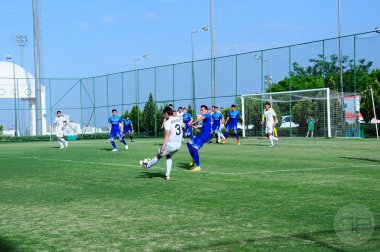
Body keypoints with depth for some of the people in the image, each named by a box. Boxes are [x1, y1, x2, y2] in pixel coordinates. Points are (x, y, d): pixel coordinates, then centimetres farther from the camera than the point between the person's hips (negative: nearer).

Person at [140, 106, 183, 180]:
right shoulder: (178, 119, 9)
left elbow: (167, 135, -24)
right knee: (168, 156, 26)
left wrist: (163, 146, -28)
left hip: (171, 144, -7)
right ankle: (167, 175, 19)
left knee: (159, 155, 14)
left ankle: (147, 165, 34)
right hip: (179, 144, 7)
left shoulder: (167, 122, -14)